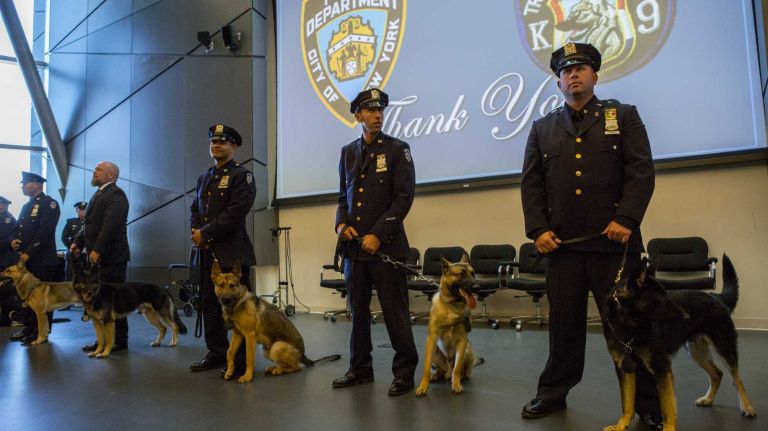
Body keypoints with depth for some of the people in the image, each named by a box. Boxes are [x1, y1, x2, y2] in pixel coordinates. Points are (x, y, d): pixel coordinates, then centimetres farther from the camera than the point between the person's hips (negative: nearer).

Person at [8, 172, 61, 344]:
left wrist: (29, 253, -18)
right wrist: (14, 241, -1)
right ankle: (29, 329, 21)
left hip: (42, 260, -8)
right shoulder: (26, 206, 20)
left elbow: (45, 231, -16)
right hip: (25, 259, 8)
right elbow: (18, 228, 22)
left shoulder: (49, 203, -7)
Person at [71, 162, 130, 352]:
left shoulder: (115, 194, -10)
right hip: (98, 257, 9)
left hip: (111, 257, -9)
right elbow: (89, 224, 22)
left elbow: (111, 224, -21)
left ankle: (119, 340, 4)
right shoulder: (99, 194, 20)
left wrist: (97, 250, -24)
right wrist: (78, 242, 9)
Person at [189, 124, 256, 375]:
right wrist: (196, 231, -2)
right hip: (207, 253, 7)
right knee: (210, 304, 12)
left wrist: (206, 232, -13)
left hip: (232, 253, -7)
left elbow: (236, 212, -14)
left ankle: (242, 361, 5)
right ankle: (216, 353, 24)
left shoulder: (242, 176, -3)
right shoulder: (204, 178, 20)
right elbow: (195, 209, 19)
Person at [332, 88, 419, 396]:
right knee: (358, 310, 12)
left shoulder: (397, 149, -1)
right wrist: (341, 223, -1)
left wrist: (377, 234, -14)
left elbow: (404, 197, -8)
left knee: (395, 312, 0)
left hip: (385, 245, -5)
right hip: (353, 245, 5)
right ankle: (360, 369, 26)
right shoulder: (348, 152, 14)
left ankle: (405, 372, 13)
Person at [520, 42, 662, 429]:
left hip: (613, 241, -2)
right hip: (561, 244, 2)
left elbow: (641, 172, 0)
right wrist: (538, 229, -3)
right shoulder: (542, 128, 15)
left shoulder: (624, 116, 10)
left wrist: (626, 218, -13)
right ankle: (553, 393, 23)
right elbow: (531, 183, 9)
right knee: (563, 324, 9)